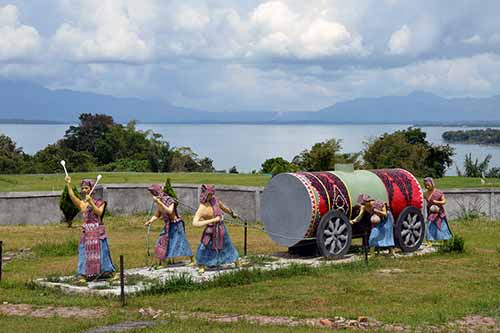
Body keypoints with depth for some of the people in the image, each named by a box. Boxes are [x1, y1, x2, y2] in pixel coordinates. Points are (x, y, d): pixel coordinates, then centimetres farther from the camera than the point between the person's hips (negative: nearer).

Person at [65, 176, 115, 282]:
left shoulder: (98, 202, 6)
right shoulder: (81, 203, 5)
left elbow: (99, 212, -11)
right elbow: (72, 196, -13)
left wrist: (91, 202, -18)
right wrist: (68, 184, -23)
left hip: (98, 231, 0)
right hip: (86, 232, 1)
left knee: (100, 252, 5)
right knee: (85, 252, -4)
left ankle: (108, 272, 16)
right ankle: (83, 275, -5)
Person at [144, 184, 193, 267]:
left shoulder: (169, 200, -21)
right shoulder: (158, 203, -1)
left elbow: (170, 211, -37)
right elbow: (157, 215, 9)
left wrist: (160, 202, -40)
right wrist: (150, 221, -9)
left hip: (176, 224, -6)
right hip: (168, 225, 6)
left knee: (181, 243, -1)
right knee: (161, 243, 1)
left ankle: (192, 260, 13)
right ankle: (161, 263, 11)